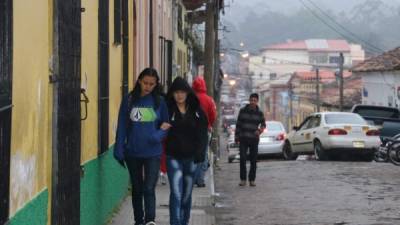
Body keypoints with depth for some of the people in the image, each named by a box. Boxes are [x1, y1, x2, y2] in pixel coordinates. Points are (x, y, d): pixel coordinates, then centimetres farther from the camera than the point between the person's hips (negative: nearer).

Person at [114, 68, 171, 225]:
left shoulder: (159, 102, 1)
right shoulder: (129, 100, 1)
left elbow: (165, 125, 6)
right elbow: (122, 126, 3)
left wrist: (157, 136, -15)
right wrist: (119, 150, -2)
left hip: (152, 153, -2)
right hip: (133, 153, 2)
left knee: (149, 189, -12)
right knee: (137, 189, 13)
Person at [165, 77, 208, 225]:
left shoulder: (197, 110, 4)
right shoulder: (168, 110, -2)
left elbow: (202, 133, 4)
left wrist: (199, 153, -8)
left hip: (191, 157, 3)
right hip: (173, 157, -3)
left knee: (187, 194, 13)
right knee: (176, 193, -11)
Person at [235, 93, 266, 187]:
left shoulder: (259, 113, 3)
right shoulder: (243, 111, 3)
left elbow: (263, 124, 15)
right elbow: (238, 124, 6)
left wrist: (260, 130, -7)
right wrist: (236, 136, 3)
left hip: (254, 139, 1)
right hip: (243, 139, -1)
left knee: (253, 160, 3)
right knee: (243, 159, -8)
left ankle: (252, 179, 11)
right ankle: (243, 179, 0)